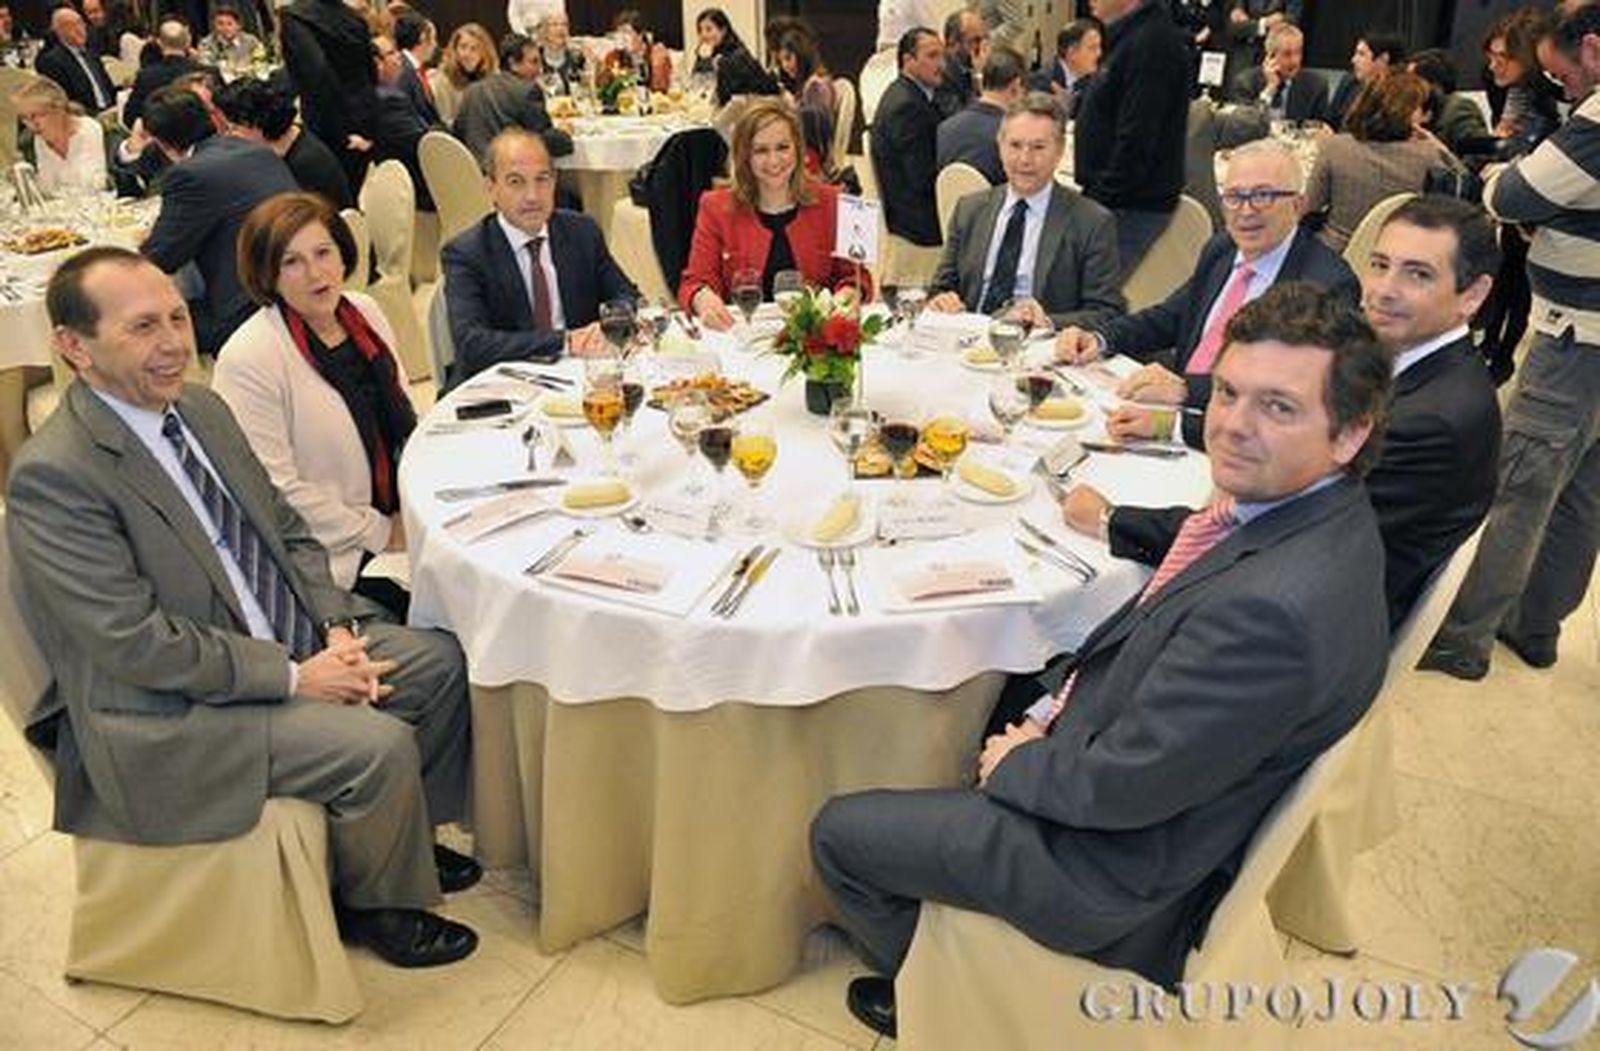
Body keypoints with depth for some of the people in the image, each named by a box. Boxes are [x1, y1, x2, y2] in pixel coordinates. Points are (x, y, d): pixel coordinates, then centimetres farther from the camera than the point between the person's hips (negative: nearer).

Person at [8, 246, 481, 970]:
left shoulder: (201, 407, 5)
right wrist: (294, 676, -20)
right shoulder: (53, 476, -20)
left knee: (440, 661, 4)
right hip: (165, 715, -8)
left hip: (289, 646, 9)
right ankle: (374, 904, 8)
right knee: (381, 746, -23)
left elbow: (287, 529, 11)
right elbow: (135, 642, -23)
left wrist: (335, 629, -5)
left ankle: (398, 843, 23)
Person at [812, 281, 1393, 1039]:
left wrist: (1015, 764, -10)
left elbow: (1122, 789, -28)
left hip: (1118, 868, -9)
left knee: (837, 831, 4)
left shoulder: (1276, 607, -38)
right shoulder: (1303, 503, -8)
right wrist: (1054, 711, -4)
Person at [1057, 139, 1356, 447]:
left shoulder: (1329, 284, -13)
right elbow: (1169, 316, 20)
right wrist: (1098, 338, 2)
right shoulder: (1221, 249, 11)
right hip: (1175, 412, 7)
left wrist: (1187, 389, -29)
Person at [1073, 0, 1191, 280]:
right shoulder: (1131, 38, 15)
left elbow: (1136, 141, -22)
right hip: (1117, 201, 10)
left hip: (1134, 208, -10)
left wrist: (1101, 199, -20)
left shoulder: (1152, 42, -17)